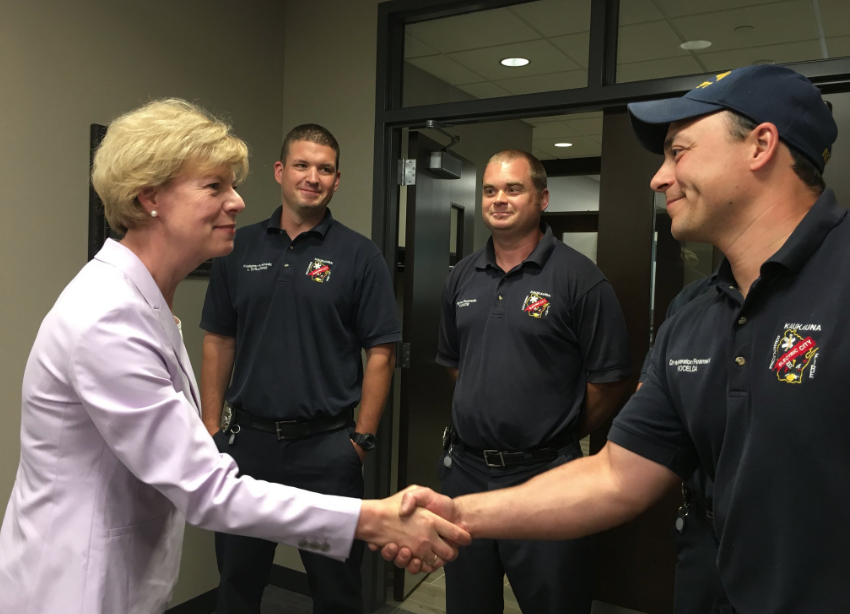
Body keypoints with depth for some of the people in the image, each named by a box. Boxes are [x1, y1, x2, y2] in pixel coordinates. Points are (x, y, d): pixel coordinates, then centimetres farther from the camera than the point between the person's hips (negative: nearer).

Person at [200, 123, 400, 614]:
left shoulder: (360, 255, -5)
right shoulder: (241, 247, 4)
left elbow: (381, 354, -5)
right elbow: (219, 343, 7)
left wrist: (362, 439, -8)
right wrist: (211, 426, 3)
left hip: (326, 445, -3)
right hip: (247, 439, 3)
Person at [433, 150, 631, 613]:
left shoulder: (578, 278, -12)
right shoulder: (463, 277, 7)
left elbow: (608, 379, -9)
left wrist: (559, 435, 0)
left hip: (542, 475, -5)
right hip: (465, 470, 6)